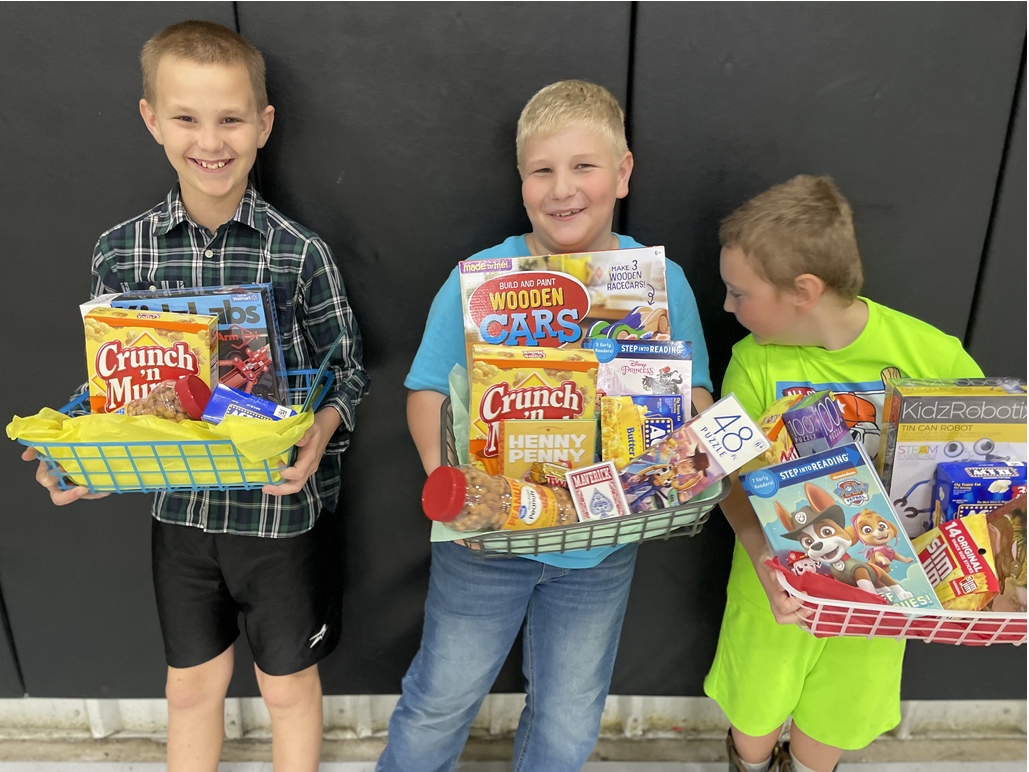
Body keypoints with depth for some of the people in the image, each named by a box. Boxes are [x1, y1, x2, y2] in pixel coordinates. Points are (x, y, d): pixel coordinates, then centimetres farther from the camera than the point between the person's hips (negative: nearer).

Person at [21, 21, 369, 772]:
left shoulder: (302, 252, -13)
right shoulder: (119, 251, -4)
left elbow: (348, 371, -6)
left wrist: (321, 430, -25)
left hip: (283, 504, -2)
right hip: (180, 506, 3)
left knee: (289, 683, 17)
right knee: (193, 684, 22)